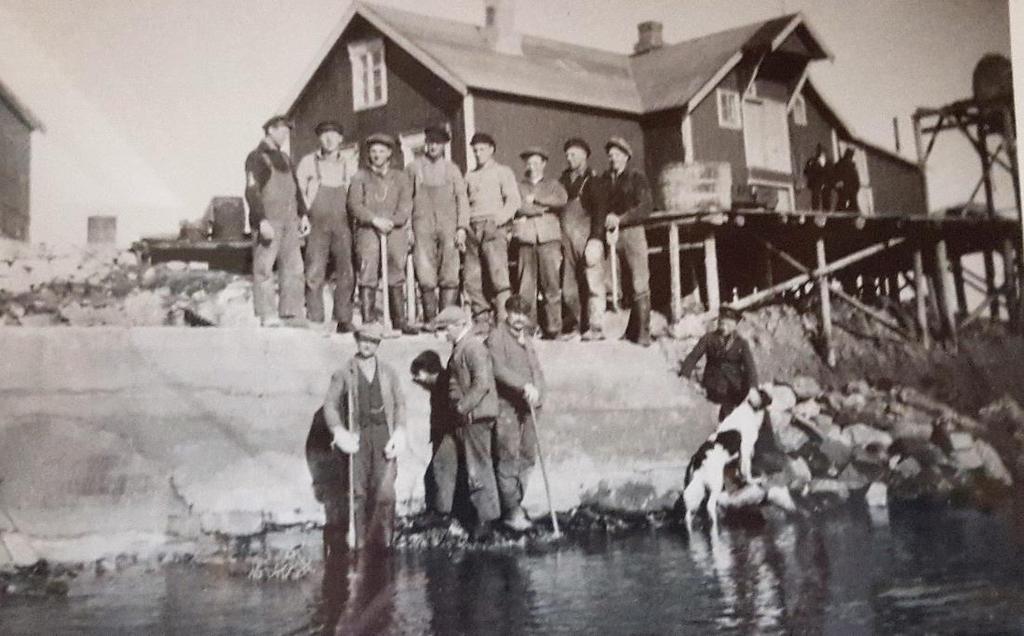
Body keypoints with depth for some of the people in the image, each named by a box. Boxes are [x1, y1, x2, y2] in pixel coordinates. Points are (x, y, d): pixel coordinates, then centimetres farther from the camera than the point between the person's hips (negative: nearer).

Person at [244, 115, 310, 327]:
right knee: (264, 268, -6)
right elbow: (252, 191, -12)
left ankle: (291, 315, 7)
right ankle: (267, 317, -5)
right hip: (268, 221, -7)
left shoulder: (285, 158, 21)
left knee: (293, 268, 3)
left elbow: (295, 189, 26)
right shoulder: (256, 157, -3)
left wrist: (303, 214, 14)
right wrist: (262, 220, -21)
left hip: (289, 221, 7)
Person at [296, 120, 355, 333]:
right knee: (314, 273, -7)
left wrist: (351, 216, 10)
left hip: (341, 224, 3)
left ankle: (344, 320, 3)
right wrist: (305, 214, -2)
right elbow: (298, 191, 5)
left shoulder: (346, 164, 13)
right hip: (316, 225, -2)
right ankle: (314, 321, -3)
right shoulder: (308, 162, 4)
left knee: (346, 273, -3)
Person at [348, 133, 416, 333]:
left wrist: (392, 221, -12)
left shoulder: (400, 178, 19)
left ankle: (399, 321, 4)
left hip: (395, 231, 2)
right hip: (367, 230, -2)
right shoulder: (360, 177, 15)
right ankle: (368, 322, -12)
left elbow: (406, 205, 7)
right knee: (368, 276, -11)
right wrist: (374, 220, -13)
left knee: (396, 277, 0)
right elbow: (354, 204, 2)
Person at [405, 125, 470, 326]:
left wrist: (462, 227, -1)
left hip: (448, 226, 1)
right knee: (426, 278, -9)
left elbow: (462, 199, 11)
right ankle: (430, 320, -3)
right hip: (422, 226, -1)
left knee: (450, 276, -8)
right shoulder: (414, 168, 12)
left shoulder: (452, 169, 15)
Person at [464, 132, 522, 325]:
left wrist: (503, 215, -19)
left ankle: (504, 313, -20)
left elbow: (513, 199, -1)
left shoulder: (503, 172, 10)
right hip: (472, 228, 5)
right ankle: (481, 315, 2)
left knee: (497, 268, -17)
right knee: (471, 275, -3)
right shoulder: (470, 176, 24)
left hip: (493, 225, -5)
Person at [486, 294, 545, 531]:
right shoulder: (496, 336, -3)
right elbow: (499, 368, -17)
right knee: (509, 457, -8)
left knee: (527, 457, 6)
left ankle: (513, 505, 16)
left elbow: (536, 370, 16)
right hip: (506, 405, -7)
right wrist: (524, 385, -27)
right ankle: (512, 511, -4)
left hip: (526, 407, 7)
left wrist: (537, 392, -2)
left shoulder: (526, 339, 20)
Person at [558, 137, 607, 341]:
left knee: (593, 284, -7)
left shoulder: (593, 180, 3)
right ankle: (573, 326, 8)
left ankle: (595, 328, -4)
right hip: (567, 238, 5)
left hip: (588, 237, -5)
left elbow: (599, 210, -4)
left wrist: (596, 240, -13)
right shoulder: (564, 179, 19)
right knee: (568, 288, 2)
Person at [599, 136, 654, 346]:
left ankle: (642, 332, -5)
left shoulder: (637, 178, 5)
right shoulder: (604, 179, 14)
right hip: (611, 234, 3)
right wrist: (606, 220, -9)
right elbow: (600, 206, 10)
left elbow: (645, 207, -4)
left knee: (639, 284, -6)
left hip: (632, 232, -3)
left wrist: (620, 219, -13)